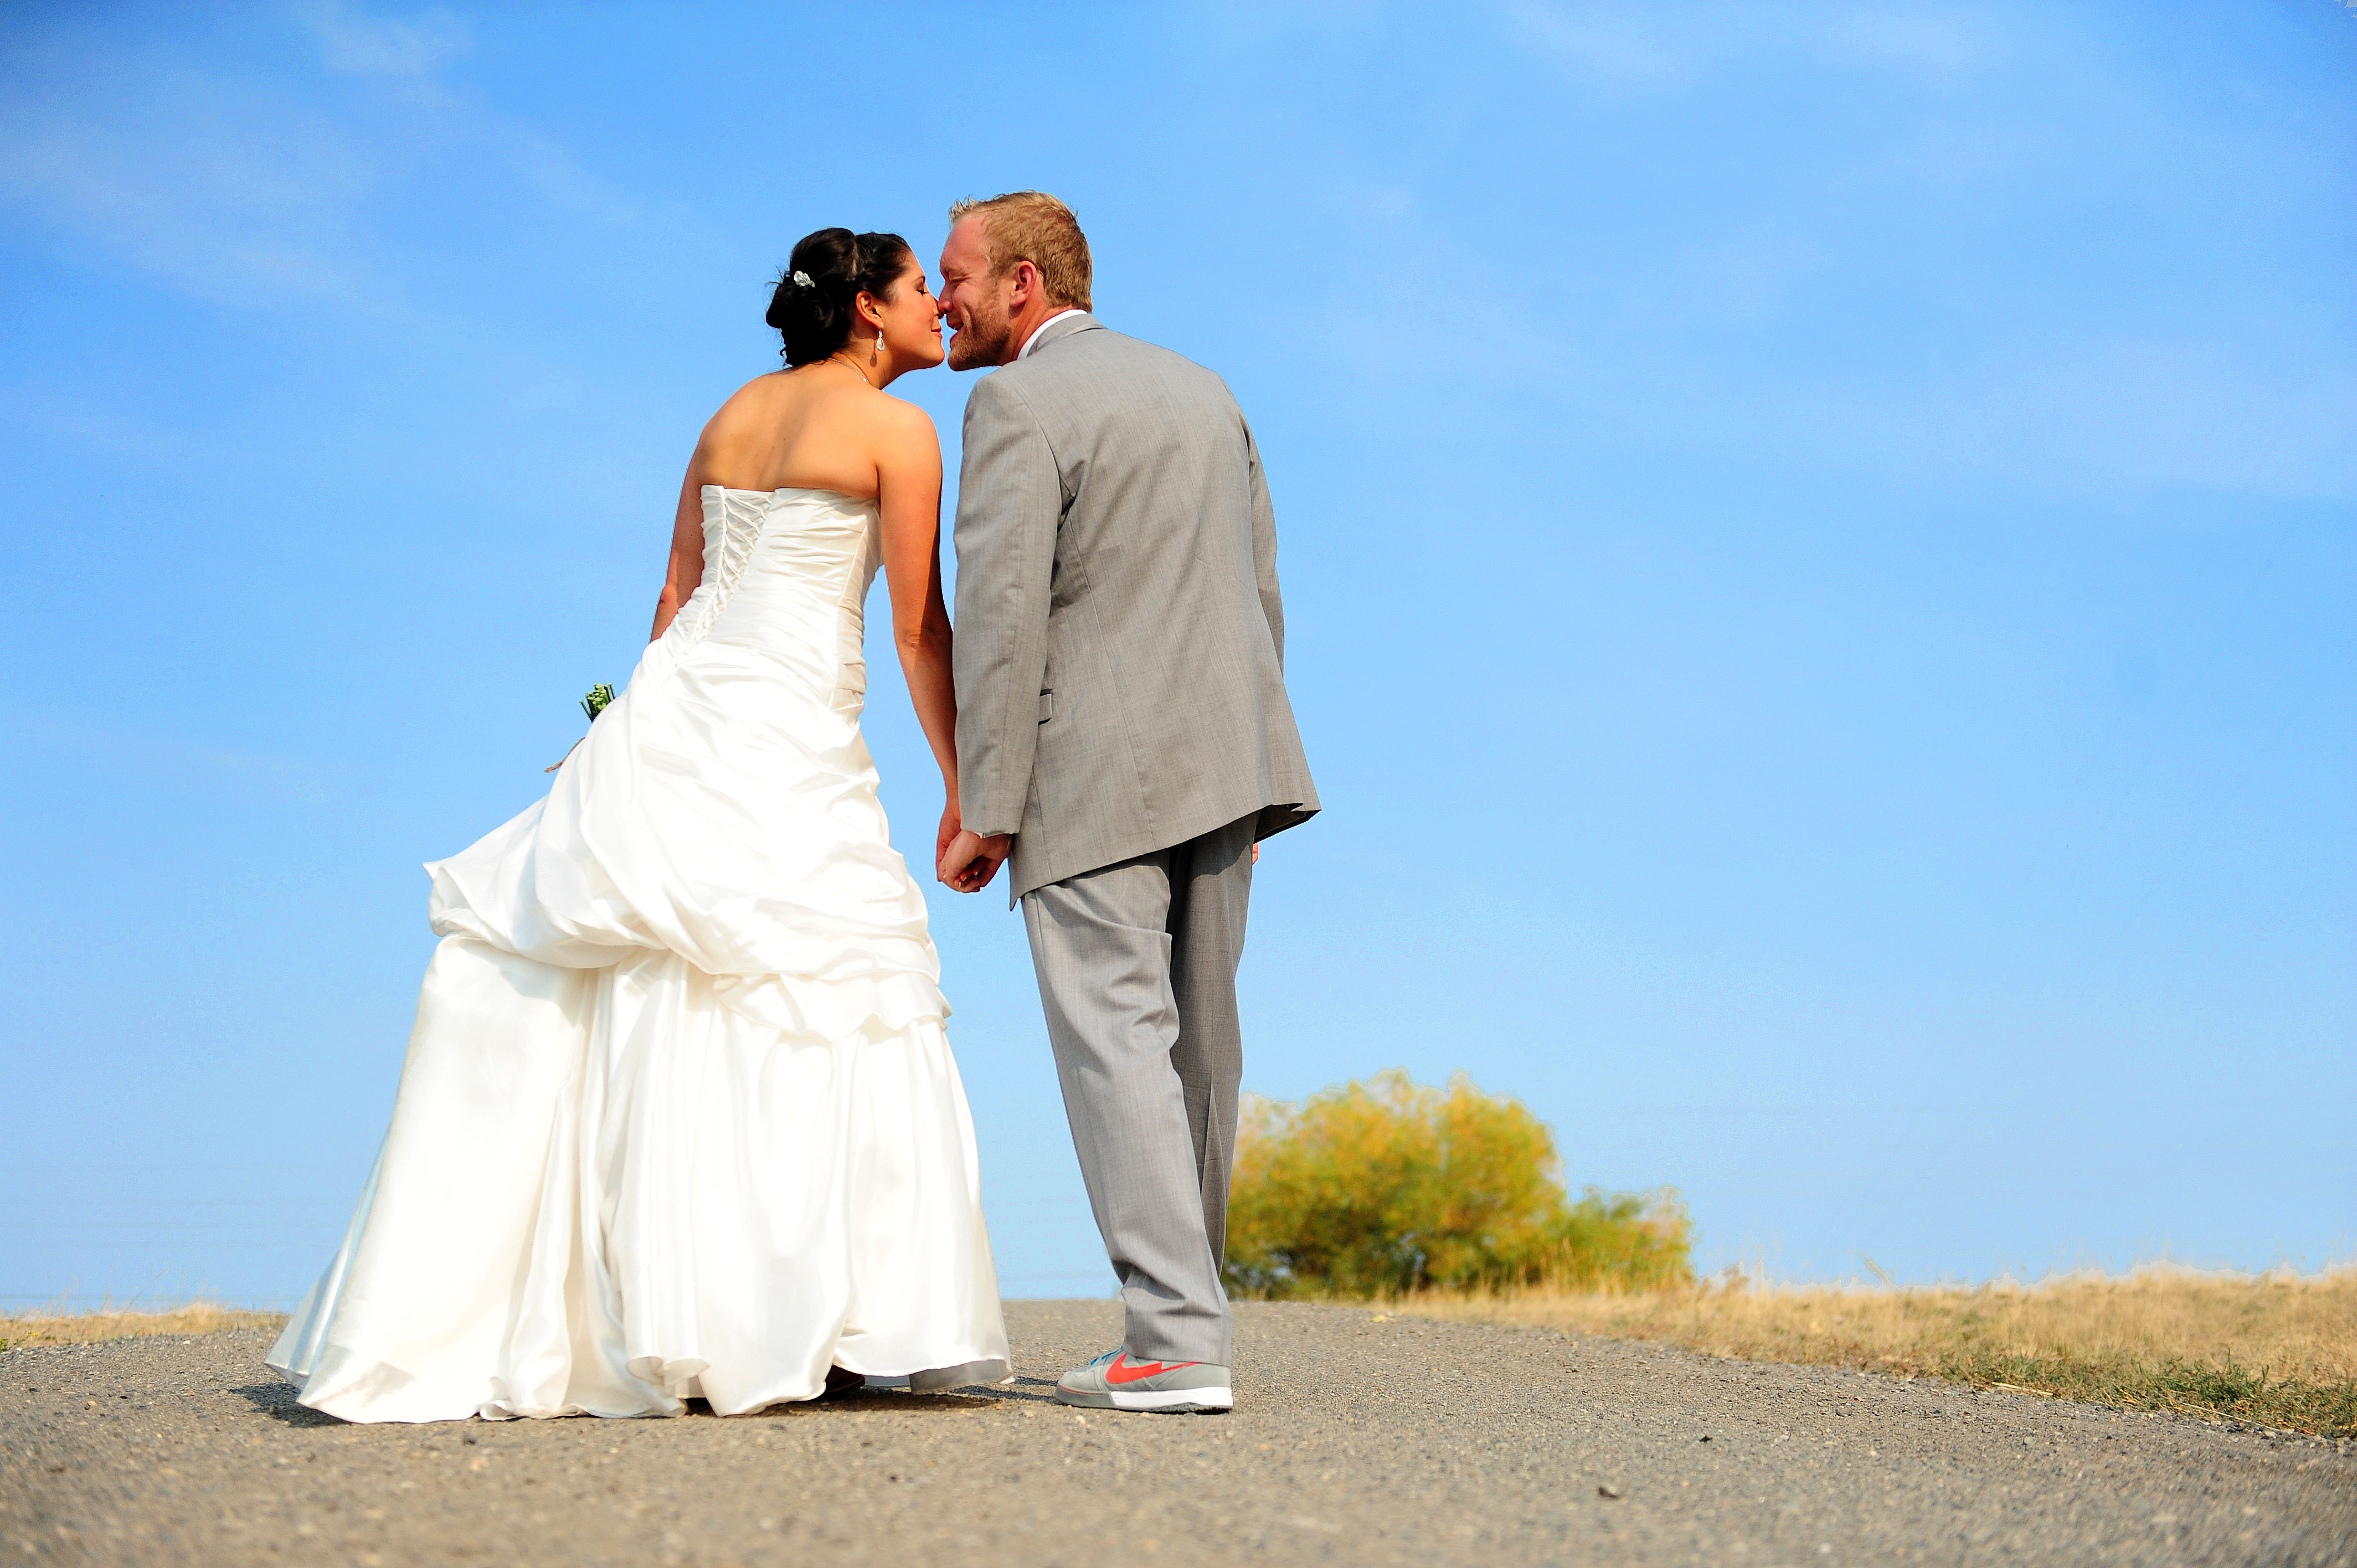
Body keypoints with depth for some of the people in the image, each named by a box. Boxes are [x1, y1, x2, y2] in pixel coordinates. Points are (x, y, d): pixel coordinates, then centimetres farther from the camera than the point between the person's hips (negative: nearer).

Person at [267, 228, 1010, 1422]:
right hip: (792, 741, -7)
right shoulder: (898, 432, -2)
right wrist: (962, 791, 2)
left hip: (677, 703, 7)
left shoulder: (732, 413, 18)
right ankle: (791, 1322, -9)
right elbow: (920, 631, -5)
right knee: (820, 1008, -4)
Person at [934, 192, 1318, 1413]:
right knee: (1197, 1046, 11)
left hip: (1094, 773, -8)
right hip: (1222, 758, 8)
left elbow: (1002, 612, -14)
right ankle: (1182, 1311, 18)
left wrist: (985, 808, -12)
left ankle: (1177, 1344, -12)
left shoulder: (1018, 404, -6)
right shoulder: (1202, 388, 17)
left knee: (1118, 1040, -7)